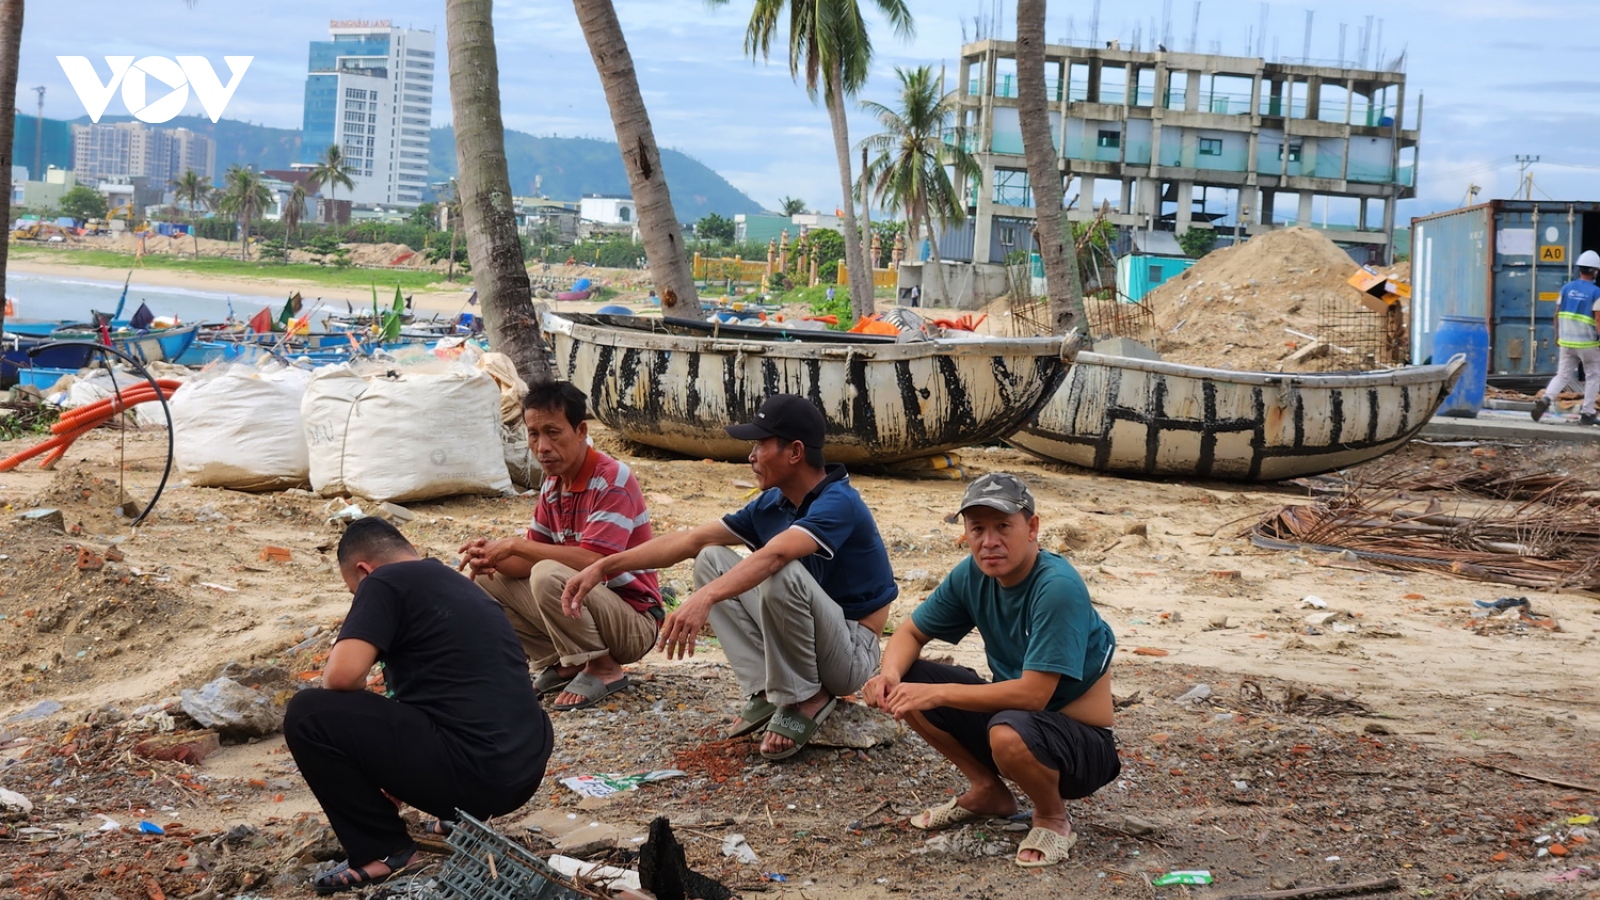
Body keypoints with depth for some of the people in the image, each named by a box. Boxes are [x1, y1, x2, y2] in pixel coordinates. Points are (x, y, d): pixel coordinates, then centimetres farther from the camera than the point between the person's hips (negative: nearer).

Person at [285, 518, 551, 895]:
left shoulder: (386, 581, -1)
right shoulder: (457, 584, 24)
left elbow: (342, 675, -16)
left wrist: (354, 709, 9)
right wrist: (399, 779, 45)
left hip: (476, 772, -9)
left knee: (307, 715, -2)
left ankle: (384, 852, 5)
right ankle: (464, 817, 21)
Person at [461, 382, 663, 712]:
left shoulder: (612, 480, -19)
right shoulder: (552, 485, 7)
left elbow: (592, 561, -29)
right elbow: (532, 558, 6)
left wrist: (515, 545, -24)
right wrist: (493, 556, -17)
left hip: (634, 621, -8)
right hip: (586, 608, 8)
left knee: (549, 576, -33)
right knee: (488, 578, 1)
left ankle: (602, 669, -13)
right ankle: (561, 665, 4)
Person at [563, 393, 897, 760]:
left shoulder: (838, 503, -24)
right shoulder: (771, 505, 1)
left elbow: (773, 555, -41)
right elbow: (691, 541, 3)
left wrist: (704, 599, -54)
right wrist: (604, 567, -3)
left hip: (852, 653, -8)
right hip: (799, 643, 8)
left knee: (782, 574, -34)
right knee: (712, 560, 0)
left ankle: (803, 700, -13)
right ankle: (765, 690, -4)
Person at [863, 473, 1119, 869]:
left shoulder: (1058, 587, -27)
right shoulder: (972, 575, -6)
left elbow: (1032, 694, -32)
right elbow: (911, 632, 5)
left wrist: (937, 694, -30)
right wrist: (891, 675, -18)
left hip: (1082, 742, -7)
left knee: (1009, 732, -40)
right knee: (906, 680, -5)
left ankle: (1052, 818, -5)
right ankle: (988, 791, 11)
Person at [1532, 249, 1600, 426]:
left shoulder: (1567, 288, 3)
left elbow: (1557, 313, 7)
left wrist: (1557, 335, 17)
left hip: (1566, 341, 4)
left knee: (1563, 375, 9)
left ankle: (1545, 400, -15)